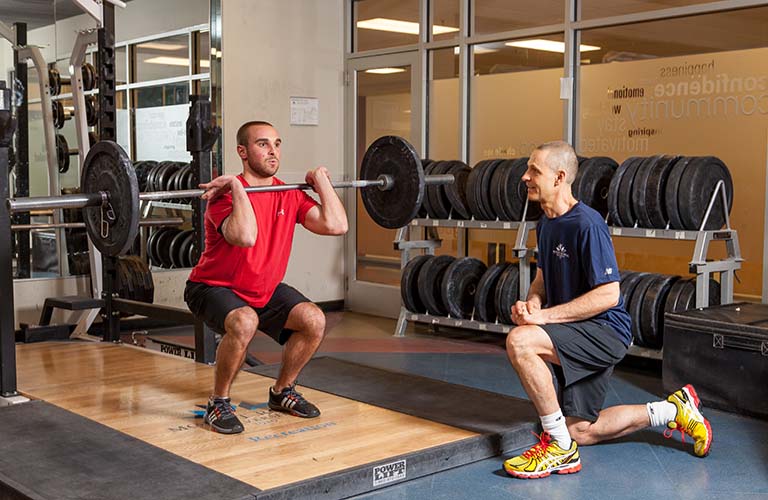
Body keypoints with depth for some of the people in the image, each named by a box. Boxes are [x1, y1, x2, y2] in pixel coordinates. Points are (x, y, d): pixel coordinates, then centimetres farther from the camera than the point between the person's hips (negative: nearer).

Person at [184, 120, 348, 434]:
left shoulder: (290, 196, -4)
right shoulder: (226, 195, -24)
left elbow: (336, 225, -16)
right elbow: (246, 237, -44)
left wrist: (321, 180, -9)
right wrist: (238, 188, -39)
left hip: (264, 288, 6)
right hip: (214, 287, -6)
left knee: (314, 321, -13)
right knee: (244, 322, -37)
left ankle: (282, 392, 11)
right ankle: (218, 404, -13)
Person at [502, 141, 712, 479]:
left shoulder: (586, 224, -22)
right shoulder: (546, 224, 7)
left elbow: (608, 295, -24)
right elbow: (543, 276, 20)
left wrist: (545, 315, -25)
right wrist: (532, 303, -3)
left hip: (606, 329, -10)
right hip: (579, 336, 10)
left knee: (519, 341, -32)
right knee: (580, 431, 15)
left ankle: (560, 449, -18)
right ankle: (670, 411, 30)